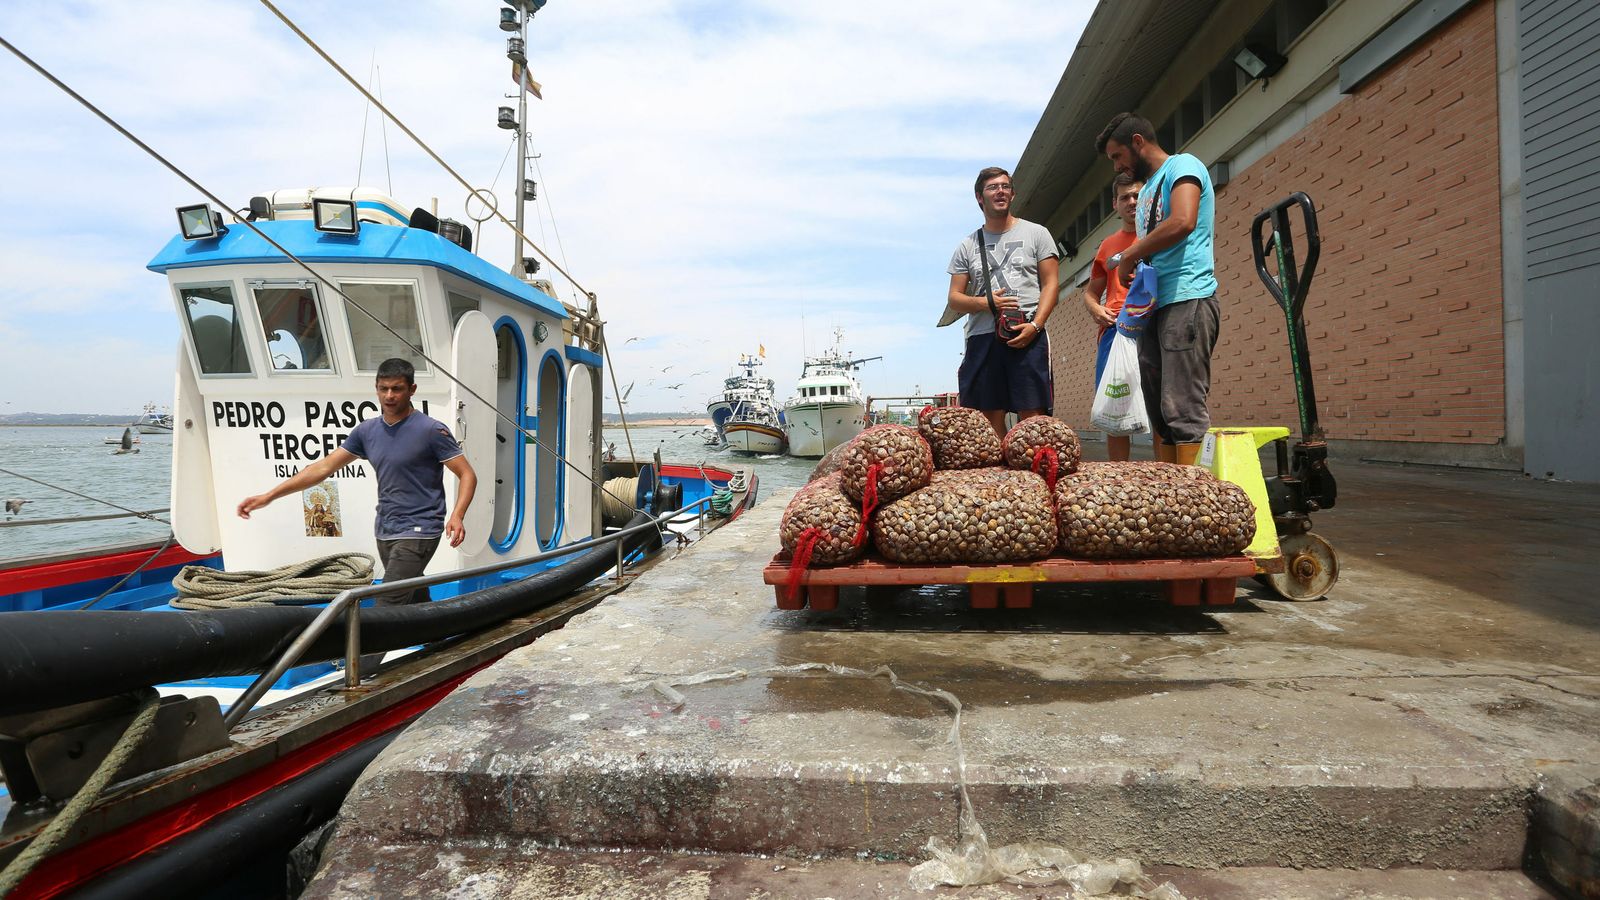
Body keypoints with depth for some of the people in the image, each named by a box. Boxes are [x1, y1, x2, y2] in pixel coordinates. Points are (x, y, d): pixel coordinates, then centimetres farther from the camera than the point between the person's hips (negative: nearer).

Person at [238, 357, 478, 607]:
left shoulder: (432, 430, -11)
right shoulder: (367, 431, 7)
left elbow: (468, 475, -11)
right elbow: (323, 467, 10)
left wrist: (457, 516, -28)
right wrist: (268, 496, 6)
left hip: (417, 533, -7)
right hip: (385, 531, 7)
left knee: (388, 607, -15)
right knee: (416, 601, 16)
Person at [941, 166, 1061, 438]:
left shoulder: (1036, 233, 12)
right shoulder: (967, 245, 16)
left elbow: (1050, 283, 4)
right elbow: (954, 299, 12)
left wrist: (1034, 325, -12)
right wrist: (984, 303, -9)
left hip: (1027, 337, -2)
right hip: (982, 338, 2)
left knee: (1031, 417, -8)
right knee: (990, 420, 1)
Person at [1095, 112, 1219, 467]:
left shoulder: (1183, 166, 0)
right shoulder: (1147, 190, 27)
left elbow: (1182, 222, -20)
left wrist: (1130, 255, -9)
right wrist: (1132, 265, 4)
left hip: (1188, 300, -9)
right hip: (1155, 305, 9)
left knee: (1183, 410, -15)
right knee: (1160, 414, 7)